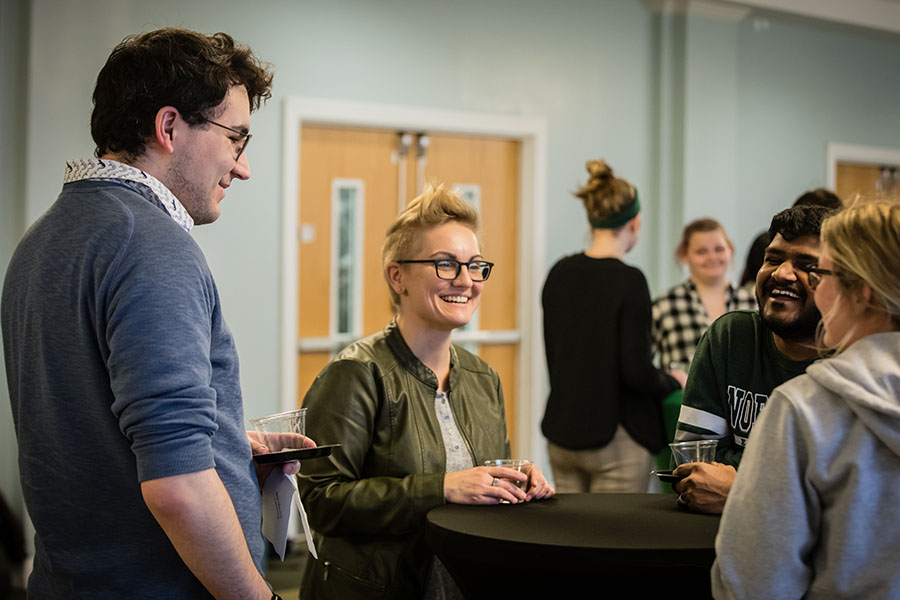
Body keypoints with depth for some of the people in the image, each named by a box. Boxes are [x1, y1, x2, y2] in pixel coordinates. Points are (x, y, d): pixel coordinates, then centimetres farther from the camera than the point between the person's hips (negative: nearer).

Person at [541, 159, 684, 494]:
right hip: (616, 438, -6)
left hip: (561, 433, 7)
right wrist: (674, 382, 2)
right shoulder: (628, 281, -15)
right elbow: (636, 372, -17)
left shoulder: (560, 274, 5)